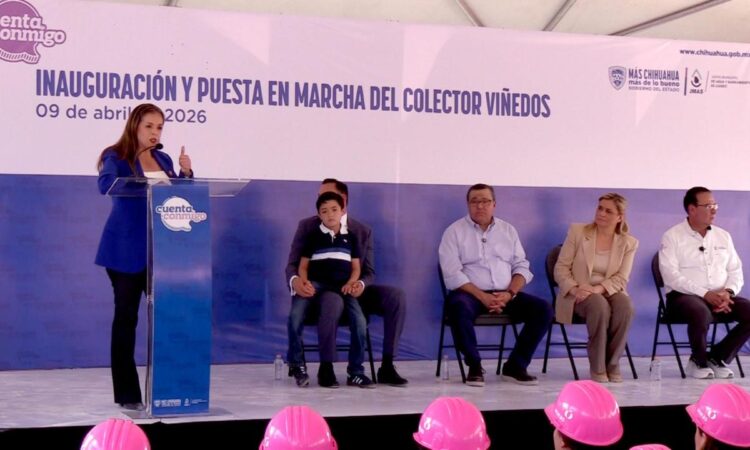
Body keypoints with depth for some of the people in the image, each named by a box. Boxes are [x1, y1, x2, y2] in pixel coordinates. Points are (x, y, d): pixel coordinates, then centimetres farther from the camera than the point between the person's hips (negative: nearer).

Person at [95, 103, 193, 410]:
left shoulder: (163, 159, 13)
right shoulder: (116, 156, -4)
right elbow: (106, 184, -24)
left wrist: (186, 174, -3)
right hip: (126, 250, -5)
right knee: (126, 317, -1)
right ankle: (127, 394, 5)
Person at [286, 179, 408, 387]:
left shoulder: (363, 231, 12)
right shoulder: (307, 226, 7)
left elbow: (369, 272, 7)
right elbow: (293, 264, 1)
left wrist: (361, 285, -20)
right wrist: (295, 281, -26)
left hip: (352, 292, 3)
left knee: (396, 296, -22)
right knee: (333, 300, -41)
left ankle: (387, 366, -18)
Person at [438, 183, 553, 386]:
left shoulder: (508, 230, 15)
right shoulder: (455, 231, 2)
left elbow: (521, 267, 10)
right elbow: (453, 274, -8)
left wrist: (509, 294, -10)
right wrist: (483, 297, -19)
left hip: (505, 295, 4)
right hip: (470, 293, -4)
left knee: (543, 309, -17)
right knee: (459, 307, -38)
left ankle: (515, 366, -9)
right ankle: (475, 366, -19)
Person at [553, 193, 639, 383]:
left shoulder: (629, 243, 5)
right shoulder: (577, 231, 2)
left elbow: (621, 279, -3)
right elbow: (561, 268, 0)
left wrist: (598, 288, -22)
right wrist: (574, 289, -19)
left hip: (609, 292, 2)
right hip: (579, 296, -2)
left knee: (625, 305, -33)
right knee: (600, 306, -36)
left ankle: (612, 364, -18)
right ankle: (597, 367, -22)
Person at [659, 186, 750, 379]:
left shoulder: (723, 236, 15)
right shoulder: (672, 237, -1)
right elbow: (671, 276, -12)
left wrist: (728, 292, -11)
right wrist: (705, 294, -21)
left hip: (720, 297, 5)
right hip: (684, 296, -5)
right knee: (701, 313, -38)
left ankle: (717, 357, -2)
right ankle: (699, 361, -9)